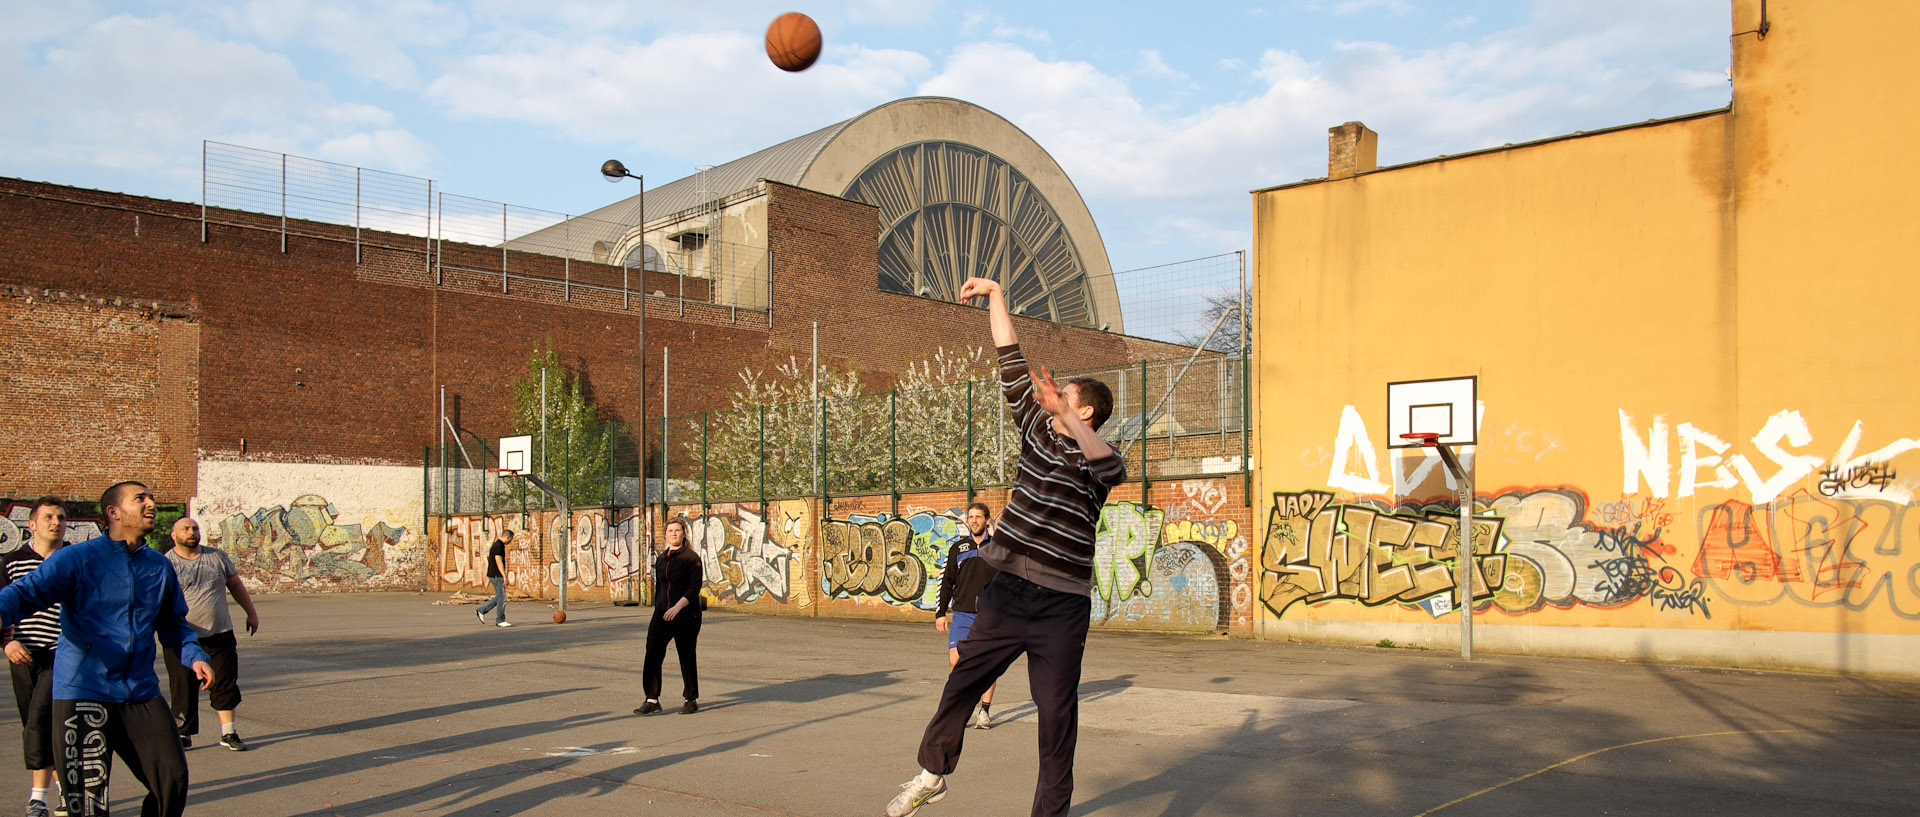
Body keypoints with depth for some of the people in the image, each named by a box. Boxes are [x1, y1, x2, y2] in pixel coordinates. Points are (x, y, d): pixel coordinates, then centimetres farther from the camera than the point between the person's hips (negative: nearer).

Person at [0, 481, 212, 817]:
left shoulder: (160, 567, 13)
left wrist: (194, 656, 3)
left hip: (142, 694, 4)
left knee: (172, 780, -1)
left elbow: (173, 623, 21)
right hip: (83, 692, -4)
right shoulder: (76, 559, -2)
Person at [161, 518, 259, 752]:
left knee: (225, 684, 4)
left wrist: (251, 612, 18)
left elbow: (236, 585, 17)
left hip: (220, 635, 2)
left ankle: (228, 733, 13)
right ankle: (183, 734, 19)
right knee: (183, 688, 4)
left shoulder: (217, 556, 8)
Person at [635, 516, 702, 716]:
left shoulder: (691, 557, -6)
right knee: (652, 655, -4)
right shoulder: (661, 559, 12)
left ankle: (691, 700, 16)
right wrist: (658, 610, 18)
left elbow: (695, 587, -14)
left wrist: (677, 607, -24)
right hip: (662, 614, 5)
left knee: (687, 657, 3)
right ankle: (652, 700, 3)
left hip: (686, 615, -5)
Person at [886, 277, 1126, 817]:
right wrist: (995, 295, 13)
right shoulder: (1037, 428, 10)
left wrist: (1065, 413, -38)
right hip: (1008, 589, 4)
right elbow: (1012, 364, 11)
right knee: (963, 681, 8)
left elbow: (1113, 470, -27)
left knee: (1057, 712, 2)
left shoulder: (1096, 456, -2)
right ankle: (933, 773, 28)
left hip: (1063, 604, -4)